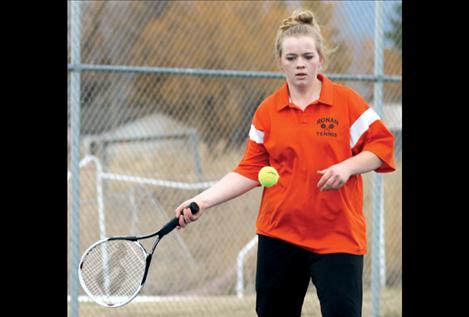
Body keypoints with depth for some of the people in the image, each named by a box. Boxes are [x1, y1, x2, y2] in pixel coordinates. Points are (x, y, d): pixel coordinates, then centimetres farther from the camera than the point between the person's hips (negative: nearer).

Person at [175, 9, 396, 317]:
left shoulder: (347, 101, -1)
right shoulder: (268, 111, 6)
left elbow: (382, 144, 1)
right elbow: (250, 171, 5)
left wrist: (347, 167, -16)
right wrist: (203, 201, -5)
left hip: (338, 237, -3)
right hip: (279, 233, 3)